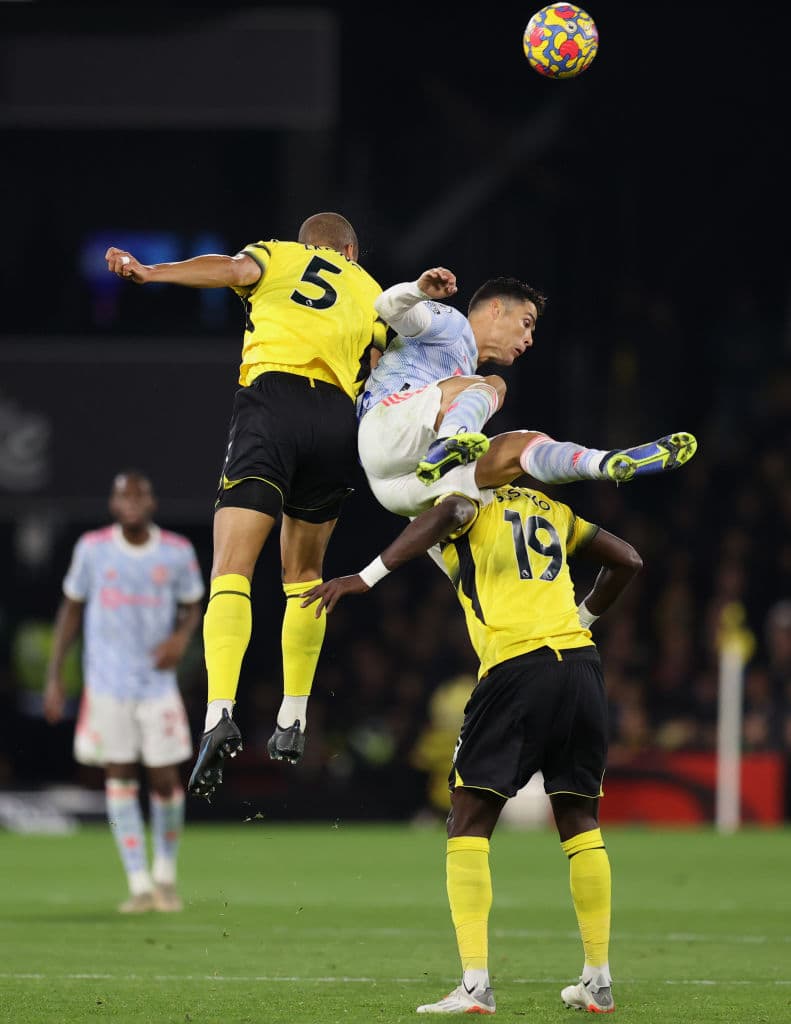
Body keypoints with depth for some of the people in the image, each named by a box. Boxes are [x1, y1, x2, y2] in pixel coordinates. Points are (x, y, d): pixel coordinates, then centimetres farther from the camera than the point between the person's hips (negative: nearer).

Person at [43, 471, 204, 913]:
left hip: (158, 685, 0)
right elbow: (72, 608, 6)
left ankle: (166, 873, 22)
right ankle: (139, 884, 0)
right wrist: (55, 675, 3)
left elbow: (192, 606, 13)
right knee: (119, 775, -3)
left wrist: (182, 636, -11)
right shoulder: (93, 548, -3)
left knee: (165, 778, -1)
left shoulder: (178, 552, -1)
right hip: (108, 686, 0)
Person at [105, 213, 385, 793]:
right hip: (340, 417, 3)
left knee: (232, 571, -10)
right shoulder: (373, 294, 30)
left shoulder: (278, 256, 20)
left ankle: (220, 711, -29)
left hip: (272, 399, -3)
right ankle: (294, 720, 19)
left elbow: (236, 269, -3)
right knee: (304, 575, 22)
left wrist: (150, 272, -14)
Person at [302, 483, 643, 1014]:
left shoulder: (468, 503, 7)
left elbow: (446, 513, -18)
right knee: (580, 822, 18)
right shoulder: (553, 510, 24)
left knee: (469, 826, 1)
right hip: (581, 661, 6)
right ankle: (599, 980, 19)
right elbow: (628, 559, 27)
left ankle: (476, 985, -10)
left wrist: (364, 578, -22)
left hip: (516, 667, -6)